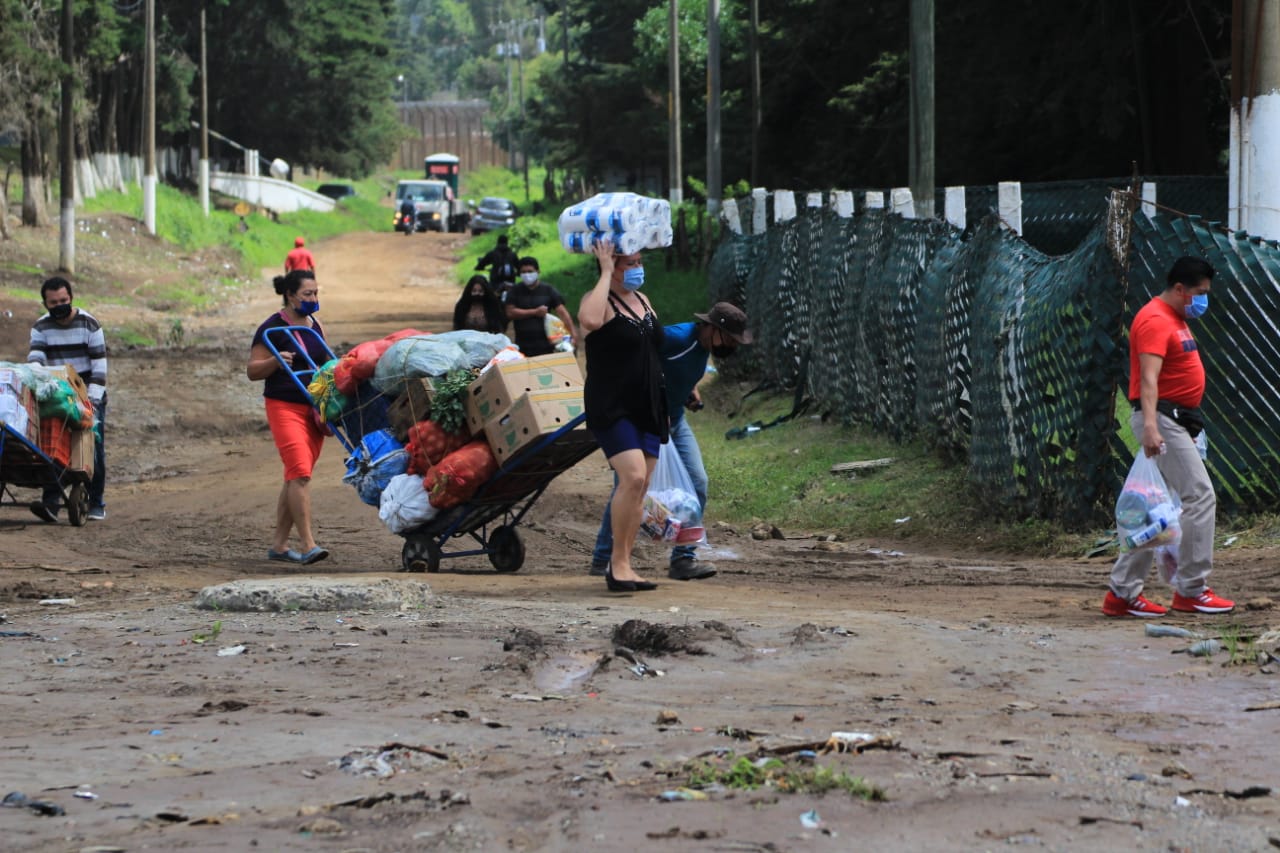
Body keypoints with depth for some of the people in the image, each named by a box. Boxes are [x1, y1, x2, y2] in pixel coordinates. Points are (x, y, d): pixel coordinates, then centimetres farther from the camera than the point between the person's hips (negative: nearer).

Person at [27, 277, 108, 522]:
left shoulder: (89, 324, -7)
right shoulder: (41, 327, 2)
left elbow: (99, 366, -10)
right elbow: (35, 357, -13)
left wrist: (93, 398, -19)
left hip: (89, 395, -2)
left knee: (94, 449, -3)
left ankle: (96, 505, 6)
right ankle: (51, 502, -18)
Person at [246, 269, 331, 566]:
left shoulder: (315, 327, 14)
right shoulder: (272, 328, -7)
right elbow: (252, 371, -6)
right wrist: (276, 361, -23)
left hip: (313, 408, 7)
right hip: (284, 407, -7)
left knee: (296, 477, 8)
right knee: (299, 471, -18)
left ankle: (279, 545, 15)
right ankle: (307, 545, -22)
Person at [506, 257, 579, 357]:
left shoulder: (548, 290, 2)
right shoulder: (515, 291, 5)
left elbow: (562, 312, -4)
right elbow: (510, 312, -5)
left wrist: (573, 333, -17)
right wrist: (535, 312, -10)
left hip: (545, 345, 0)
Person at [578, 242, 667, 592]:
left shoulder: (643, 300, 15)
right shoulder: (600, 300, -9)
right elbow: (590, 320, -34)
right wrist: (606, 273, -24)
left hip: (648, 409, 8)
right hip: (611, 409, -8)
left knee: (639, 488, 4)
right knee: (633, 476, -22)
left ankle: (623, 566, 10)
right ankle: (618, 562, -15)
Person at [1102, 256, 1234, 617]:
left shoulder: (1174, 319, 19)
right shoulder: (1156, 321, -15)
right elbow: (1148, 378, -27)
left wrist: (1185, 429, 32)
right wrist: (1150, 425, -39)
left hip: (1174, 422, 11)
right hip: (1162, 419, -11)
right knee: (1200, 496, -11)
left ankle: (1123, 593, 9)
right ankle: (1191, 590, -7)